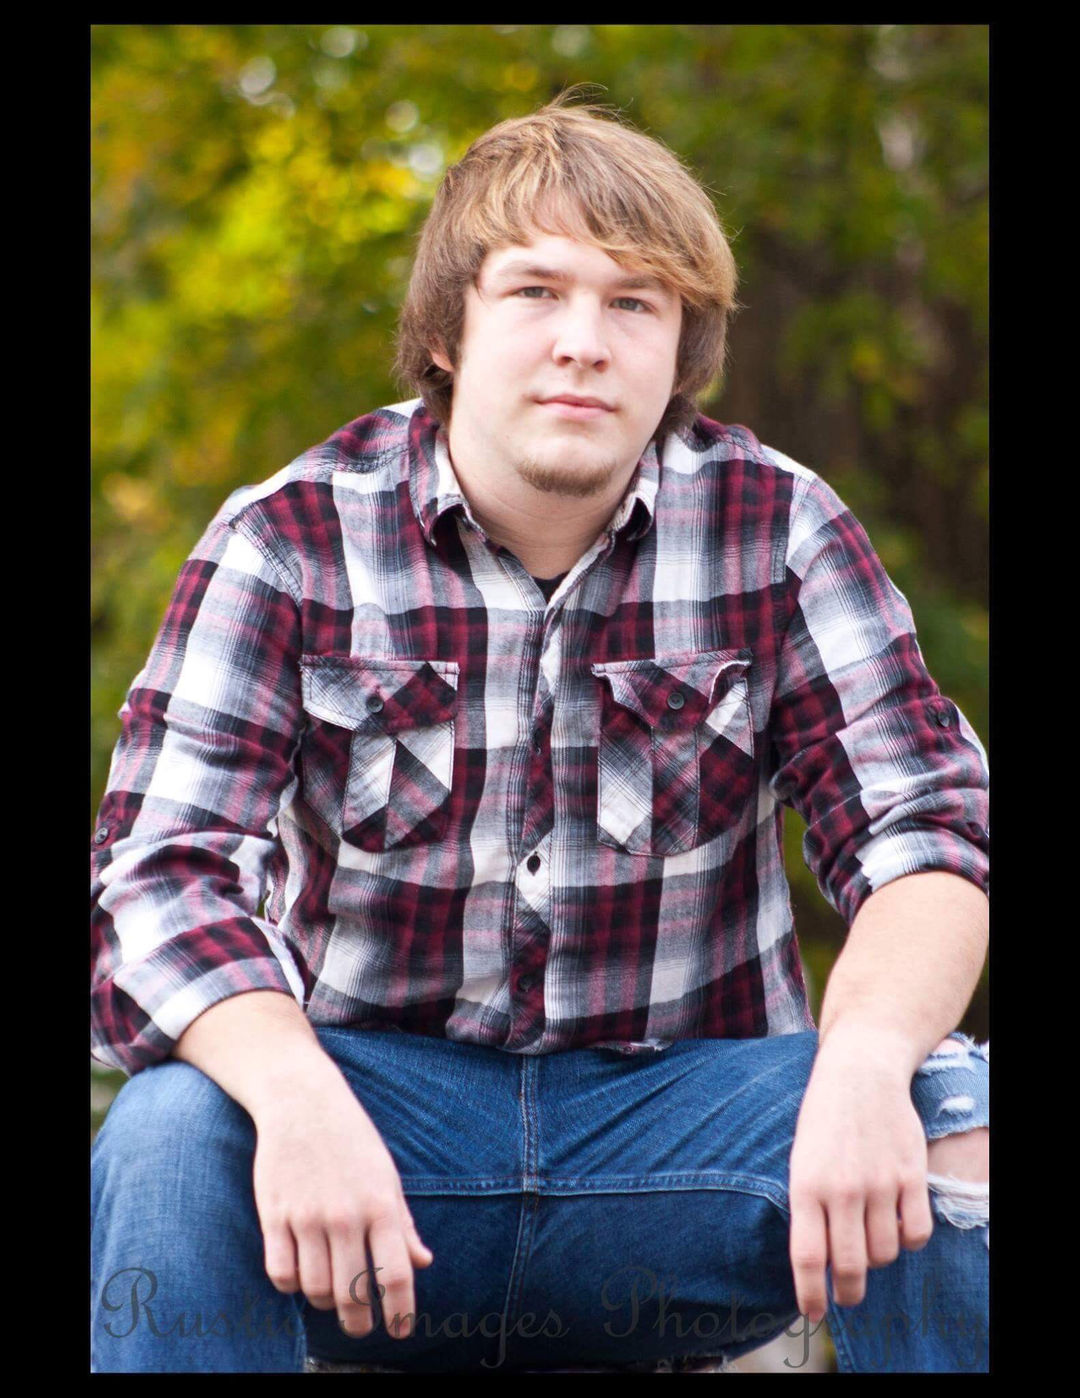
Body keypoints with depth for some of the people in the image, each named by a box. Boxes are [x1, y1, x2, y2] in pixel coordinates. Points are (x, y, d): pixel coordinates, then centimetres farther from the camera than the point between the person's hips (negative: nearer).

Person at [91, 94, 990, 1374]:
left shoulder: (776, 530, -1)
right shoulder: (290, 540, -4)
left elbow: (920, 826, -9)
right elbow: (163, 870, -14)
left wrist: (866, 1061, -32)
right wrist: (296, 1098, -35)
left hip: (681, 1102, 1)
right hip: (375, 1090, -1)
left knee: (951, 1123, -27)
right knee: (171, 1127, -32)